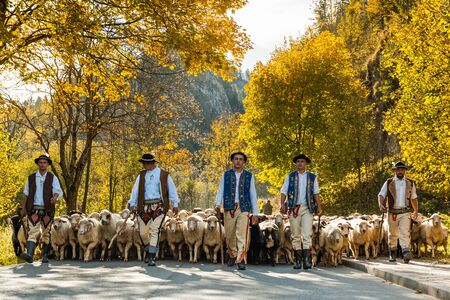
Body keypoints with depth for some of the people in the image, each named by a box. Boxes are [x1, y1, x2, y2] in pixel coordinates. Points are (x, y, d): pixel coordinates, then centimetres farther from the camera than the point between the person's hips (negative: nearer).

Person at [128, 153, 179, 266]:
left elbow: (172, 189, 6)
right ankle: (149, 251, 29)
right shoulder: (141, 175, 13)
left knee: (154, 231, -12)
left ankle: (151, 257, -10)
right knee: (143, 233, 2)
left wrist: (175, 204, 0)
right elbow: (135, 190, 9)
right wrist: (132, 203, -2)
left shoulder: (164, 175, 5)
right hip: (144, 206, 3)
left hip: (159, 206, -3)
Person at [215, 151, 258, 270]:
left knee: (242, 235, -12)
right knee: (229, 234, 8)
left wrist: (255, 213, 4)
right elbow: (220, 190, 4)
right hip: (229, 208, 1)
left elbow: (253, 194, 9)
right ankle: (233, 255, 29)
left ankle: (241, 260, -10)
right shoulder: (226, 175, 11)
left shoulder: (249, 176, 10)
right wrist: (218, 204, -13)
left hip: (244, 208, -1)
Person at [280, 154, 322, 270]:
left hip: (307, 208, -1)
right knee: (296, 235, 4)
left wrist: (319, 206, -2)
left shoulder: (312, 177, 11)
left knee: (307, 234, -13)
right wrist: (282, 205, -10)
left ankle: (307, 260, -17)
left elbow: (316, 193, 11)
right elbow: (284, 192, 5)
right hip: (293, 208, 1)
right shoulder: (290, 177, 10)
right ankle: (298, 261, 9)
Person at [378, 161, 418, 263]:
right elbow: (381, 195, -2)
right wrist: (381, 205, -22)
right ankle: (392, 254, 25)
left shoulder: (410, 183, 10)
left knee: (405, 233, -17)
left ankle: (406, 253, -28)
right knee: (392, 235, 9)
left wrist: (416, 211, 28)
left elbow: (414, 198, 22)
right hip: (392, 213, 0)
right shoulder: (389, 183, 4)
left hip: (405, 213, 0)